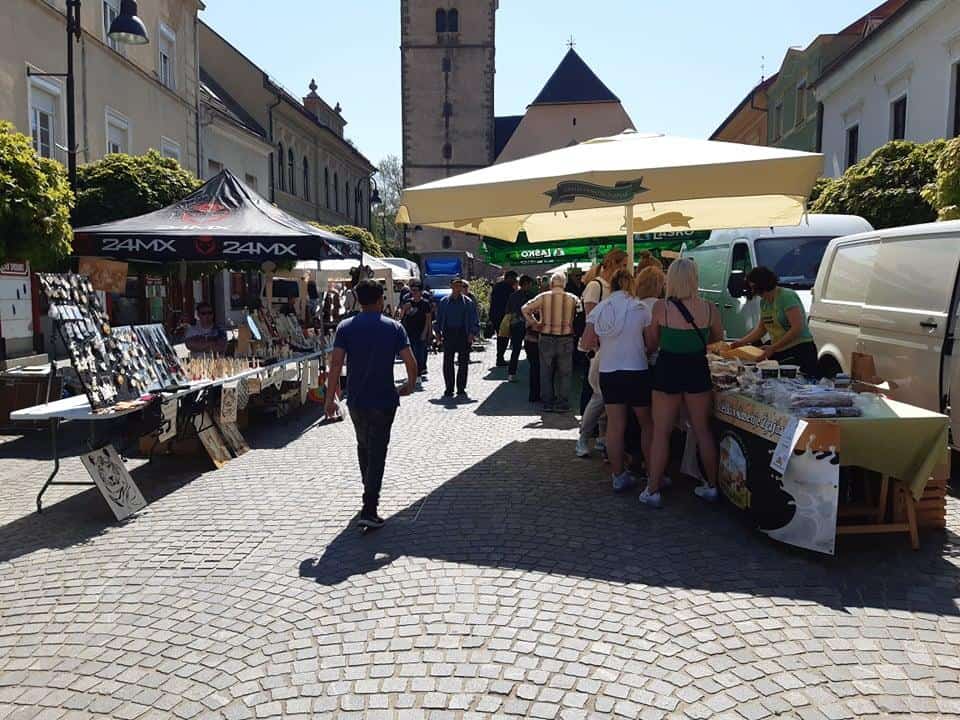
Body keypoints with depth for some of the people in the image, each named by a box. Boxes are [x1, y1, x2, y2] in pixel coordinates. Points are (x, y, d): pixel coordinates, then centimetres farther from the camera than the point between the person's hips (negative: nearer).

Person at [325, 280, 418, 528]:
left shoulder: (345, 327, -1)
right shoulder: (394, 327, -3)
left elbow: (335, 364, -9)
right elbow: (411, 363, -7)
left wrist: (330, 398, -4)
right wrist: (409, 386, 12)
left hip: (356, 400, 3)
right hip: (384, 400, -2)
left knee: (363, 446, 23)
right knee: (377, 452, 1)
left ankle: (370, 494, 40)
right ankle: (368, 510, -6)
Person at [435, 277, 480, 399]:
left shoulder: (468, 302, 5)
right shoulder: (444, 302, 9)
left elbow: (474, 320, 3)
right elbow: (438, 319, 12)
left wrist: (472, 333, -9)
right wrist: (438, 332, 1)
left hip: (463, 334, -1)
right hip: (448, 333, 1)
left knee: (463, 363, 2)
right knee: (448, 362, 0)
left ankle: (461, 389, 11)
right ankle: (448, 389, 8)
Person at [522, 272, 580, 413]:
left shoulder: (543, 297, -3)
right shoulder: (572, 298, -3)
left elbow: (525, 309, -2)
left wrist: (534, 323, 4)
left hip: (546, 339, 0)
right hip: (566, 339, 0)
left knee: (546, 373, 12)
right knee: (564, 374, 9)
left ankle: (547, 403, 15)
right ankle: (562, 404, 10)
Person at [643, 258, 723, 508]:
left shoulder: (660, 307, -12)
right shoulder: (708, 308, -6)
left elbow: (651, 344, -2)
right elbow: (717, 336, 14)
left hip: (668, 370, -2)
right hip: (697, 369, 2)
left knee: (661, 433, 6)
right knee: (703, 430, 15)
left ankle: (653, 490, 10)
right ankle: (711, 486, 24)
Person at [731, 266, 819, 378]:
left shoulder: (786, 296, -11)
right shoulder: (763, 302, 13)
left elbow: (797, 328, -18)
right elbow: (761, 329, 24)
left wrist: (773, 348, -21)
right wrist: (741, 342, 12)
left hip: (800, 351, -7)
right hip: (778, 354, 7)